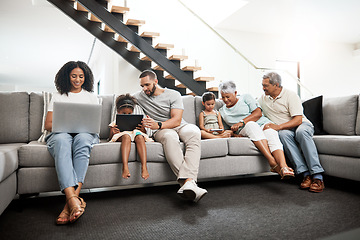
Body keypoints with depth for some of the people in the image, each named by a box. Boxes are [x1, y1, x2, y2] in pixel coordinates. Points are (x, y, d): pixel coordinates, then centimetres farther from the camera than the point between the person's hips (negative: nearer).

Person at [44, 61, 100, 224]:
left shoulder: (91, 97, 24)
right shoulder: (58, 96, 22)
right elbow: (48, 124, 14)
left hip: (86, 133, 0)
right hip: (61, 133, 0)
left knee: (82, 139, -39)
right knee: (61, 141, -40)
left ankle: (71, 201, -47)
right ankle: (74, 200, -54)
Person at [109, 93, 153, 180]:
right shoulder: (114, 124, 28)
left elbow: (144, 133, 24)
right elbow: (110, 138, 16)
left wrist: (143, 129, 0)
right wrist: (112, 133, -8)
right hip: (120, 137, -1)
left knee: (139, 137, -37)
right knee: (126, 136, -40)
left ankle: (144, 167, -51)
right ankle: (125, 167, -55)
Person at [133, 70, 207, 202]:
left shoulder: (173, 95, 1)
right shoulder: (139, 97, 11)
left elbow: (177, 120, -10)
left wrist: (158, 125, -28)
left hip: (180, 126, 1)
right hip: (160, 131, 0)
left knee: (194, 132, -36)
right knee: (170, 137, -39)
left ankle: (188, 181, -53)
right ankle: (186, 182, -53)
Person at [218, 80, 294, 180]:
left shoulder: (245, 97, 14)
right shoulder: (221, 111, 22)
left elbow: (258, 113, 0)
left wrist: (241, 122, -11)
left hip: (263, 124, 1)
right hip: (244, 131, 0)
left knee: (271, 135, -35)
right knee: (251, 125, -37)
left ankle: (283, 167, -57)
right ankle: (272, 162, -50)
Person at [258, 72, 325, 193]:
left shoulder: (290, 95, -9)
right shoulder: (262, 99, 9)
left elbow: (298, 120, -17)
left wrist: (279, 126, -28)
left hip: (302, 125, -2)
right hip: (284, 129, 3)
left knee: (301, 132, -38)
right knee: (283, 134, -35)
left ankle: (317, 176, -38)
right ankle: (306, 174, -38)